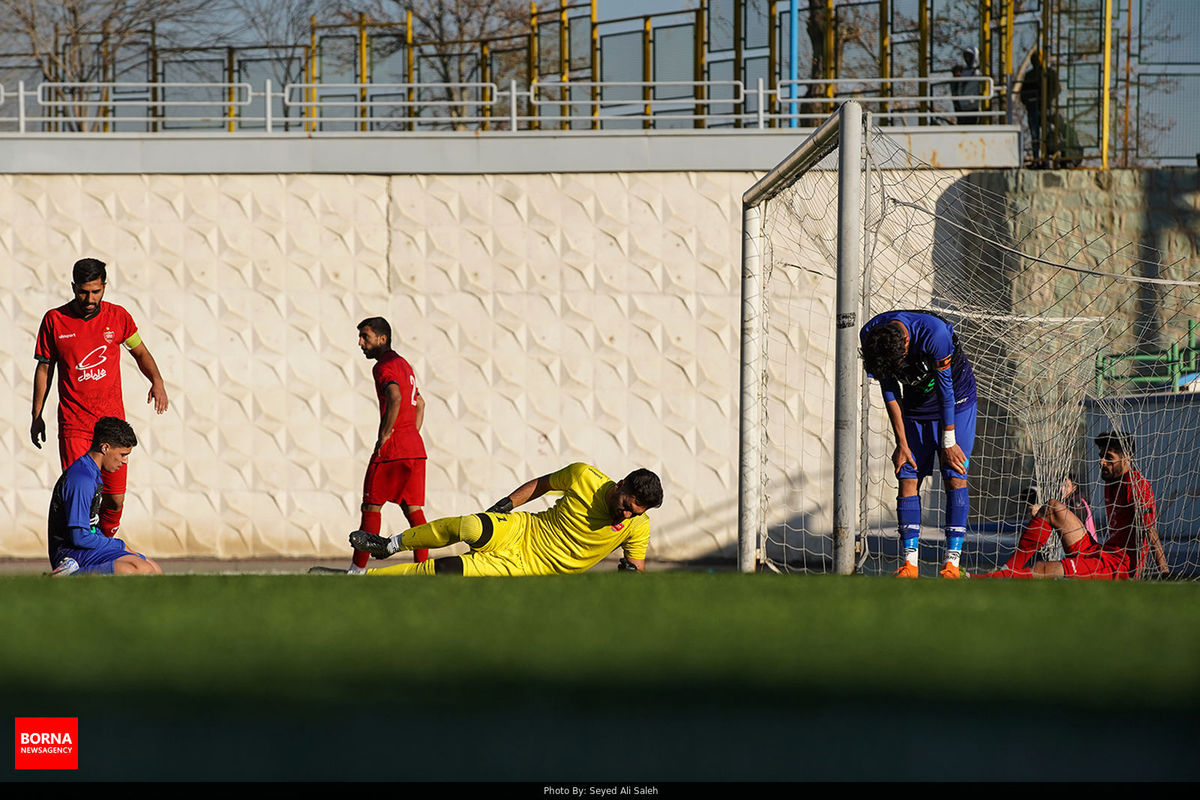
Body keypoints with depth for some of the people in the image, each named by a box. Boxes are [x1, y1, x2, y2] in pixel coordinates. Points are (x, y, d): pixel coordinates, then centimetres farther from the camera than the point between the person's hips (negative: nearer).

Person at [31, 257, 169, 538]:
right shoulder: (54, 320, -1)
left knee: (115, 499, 1)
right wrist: (37, 416, 9)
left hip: (113, 420, 2)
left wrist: (157, 381, 1)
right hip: (73, 425, -2)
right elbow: (44, 368, 10)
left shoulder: (118, 317, 3)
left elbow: (140, 352, 19)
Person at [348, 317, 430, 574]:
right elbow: (420, 403, 31)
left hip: (392, 447, -9)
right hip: (415, 447, 9)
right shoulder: (404, 365, 20)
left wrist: (385, 435, -21)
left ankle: (358, 568, -2)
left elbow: (395, 398, -28)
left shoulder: (384, 367, -10)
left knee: (371, 505, -3)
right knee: (413, 508, 8)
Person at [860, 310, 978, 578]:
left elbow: (946, 388, -24)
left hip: (955, 401, -4)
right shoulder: (870, 336, -20)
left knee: (955, 476, -13)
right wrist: (901, 443, -7)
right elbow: (890, 391, -8)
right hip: (916, 403, 4)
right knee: (908, 477, -6)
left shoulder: (935, 334, -35)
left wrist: (948, 442, -17)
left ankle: (952, 563, -15)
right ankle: (909, 563, -5)